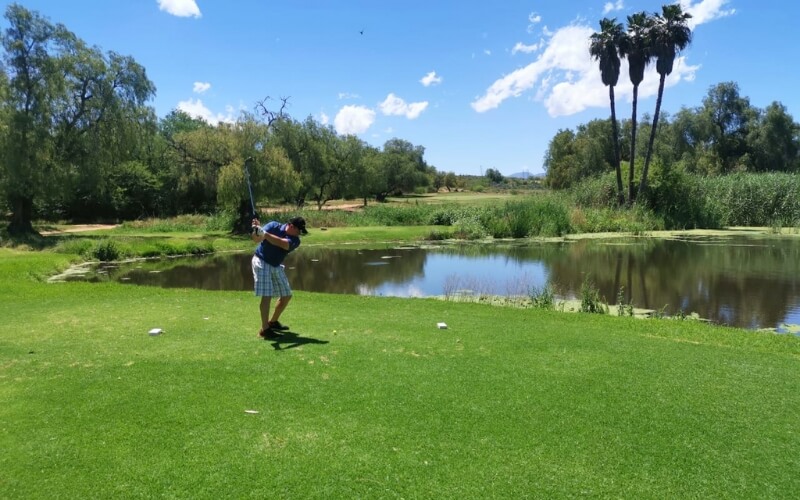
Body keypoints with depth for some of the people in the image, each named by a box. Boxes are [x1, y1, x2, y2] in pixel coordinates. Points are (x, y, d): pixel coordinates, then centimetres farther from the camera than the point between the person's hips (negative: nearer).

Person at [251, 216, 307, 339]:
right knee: (267, 295, -15)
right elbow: (256, 239, -21)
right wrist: (257, 231, -44)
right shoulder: (273, 226, -15)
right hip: (262, 262, -6)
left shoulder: (295, 240, -11)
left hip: (276, 266, 6)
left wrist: (265, 234, -45)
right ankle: (264, 329, -10)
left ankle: (273, 322, 29)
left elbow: (281, 243, -32)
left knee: (286, 295, 11)